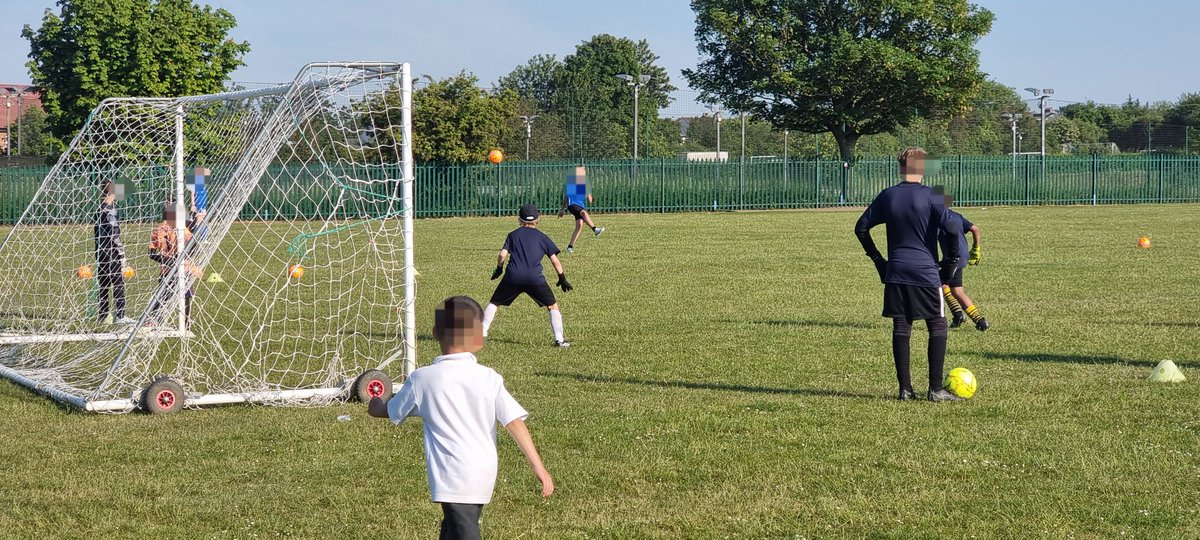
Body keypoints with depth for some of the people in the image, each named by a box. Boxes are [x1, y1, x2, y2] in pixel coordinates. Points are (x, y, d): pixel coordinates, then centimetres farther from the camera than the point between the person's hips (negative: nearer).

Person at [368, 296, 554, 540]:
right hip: (485, 474, 5)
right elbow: (515, 422, -9)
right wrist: (538, 467, -6)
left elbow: (390, 412, 11)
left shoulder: (422, 379, -6)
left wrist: (376, 407, 35)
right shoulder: (489, 378, -3)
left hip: (451, 478, -4)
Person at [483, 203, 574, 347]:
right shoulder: (542, 237, 15)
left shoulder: (513, 234, 16)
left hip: (513, 276, 1)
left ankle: (482, 334, 6)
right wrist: (562, 278, 21)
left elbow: (502, 254, 6)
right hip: (535, 278, 0)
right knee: (552, 306, 12)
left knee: (494, 303, 16)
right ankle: (559, 339, 0)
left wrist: (499, 269, 24)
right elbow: (555, 260, 12)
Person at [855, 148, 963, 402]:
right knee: (937, 328, 5)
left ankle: (905, 388, 7)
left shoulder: (887, 196, 5)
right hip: (926, 274, -3)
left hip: (895, 274, 4)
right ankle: (935, 389, 1)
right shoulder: (931, 197, -6)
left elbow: (861, 228, 10)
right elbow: (953, 230, -15)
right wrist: (949, 264, -2)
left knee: (900, 328, 8)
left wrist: (878, 259, 15)